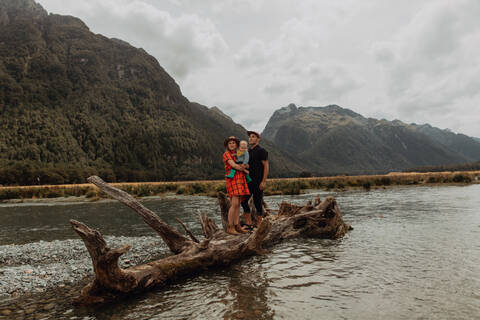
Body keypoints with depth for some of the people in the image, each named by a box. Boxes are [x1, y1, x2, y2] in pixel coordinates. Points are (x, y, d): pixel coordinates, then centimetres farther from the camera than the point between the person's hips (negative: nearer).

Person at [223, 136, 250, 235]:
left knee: (238, 204, 5)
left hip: (240, 180, 7)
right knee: (235, 204, -14)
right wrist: (245, 170, -4)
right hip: (232, 179, -7)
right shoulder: (226, 154, -4)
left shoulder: (237, 155, 19)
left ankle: (237, 226, 8)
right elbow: (233, 165, -15)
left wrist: (244, 166, -11)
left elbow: (242, 166, 12)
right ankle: (230, 227, -7)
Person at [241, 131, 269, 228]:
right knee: (243, 201, 4)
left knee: (257, 203, -2)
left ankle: (259, 225, 10)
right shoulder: (248, 152, 14)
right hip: (249, 181, 7)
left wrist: (264, 181, -17)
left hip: (258, 182, -7)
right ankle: (248, 223, 14)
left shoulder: (261, 151, -8)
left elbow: (266, 166, -12)